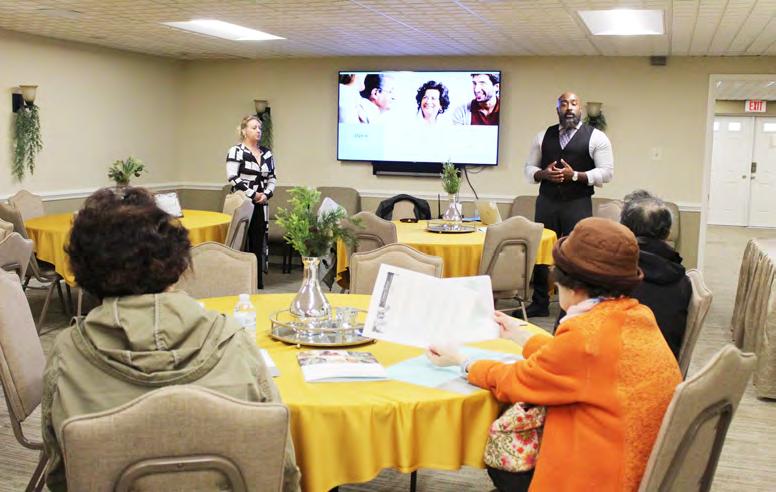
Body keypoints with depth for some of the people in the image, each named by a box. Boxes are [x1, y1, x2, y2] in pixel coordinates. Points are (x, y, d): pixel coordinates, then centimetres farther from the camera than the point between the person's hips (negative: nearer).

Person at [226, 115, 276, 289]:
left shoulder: (267, 153, 12)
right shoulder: (236, 151, -6)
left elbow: (272, 178, 15)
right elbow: (232, 178, -14)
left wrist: (266, 194, -4)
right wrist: (253, 195, -14)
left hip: (261, 205, 5)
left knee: (259, 241, 6)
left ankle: (258, 281, 13)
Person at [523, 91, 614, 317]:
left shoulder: (596, 137, 0)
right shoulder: (544, 136, 11)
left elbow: (606, 172, -4)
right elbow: (529, 168, 13)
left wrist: (575, 175, -16)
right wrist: (543, 174, -9)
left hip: (578, 203, -3)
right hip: (546, 201, 4)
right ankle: (539, 303, 19)